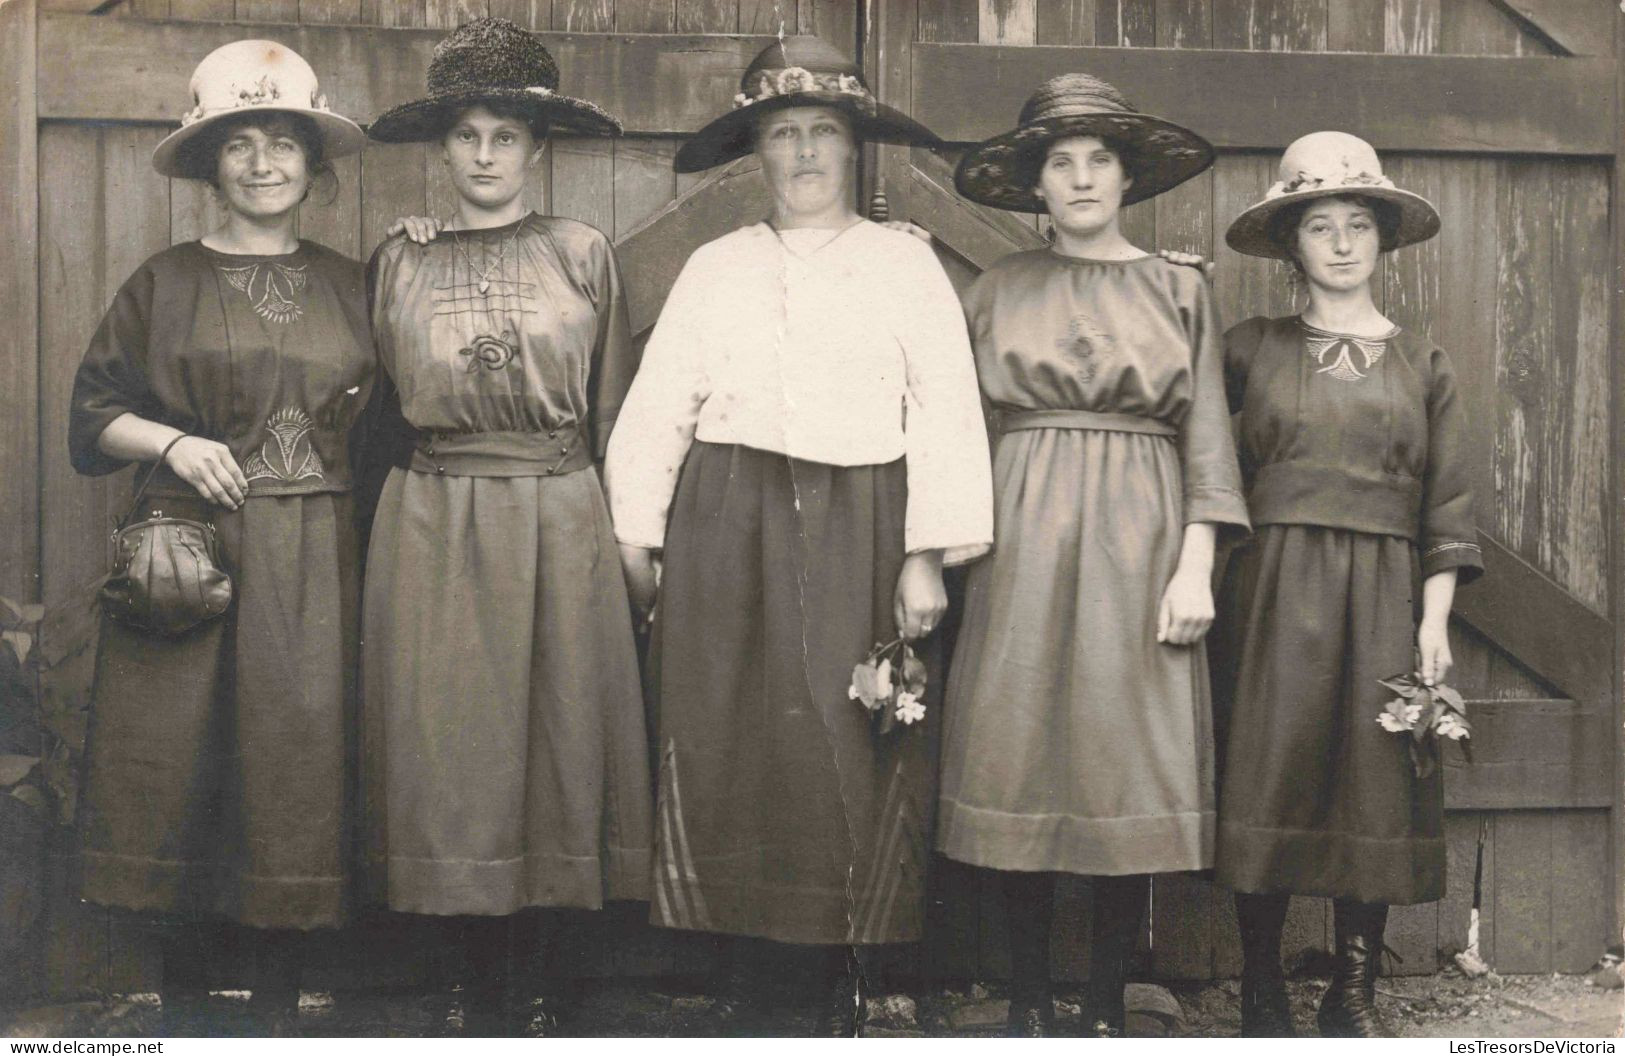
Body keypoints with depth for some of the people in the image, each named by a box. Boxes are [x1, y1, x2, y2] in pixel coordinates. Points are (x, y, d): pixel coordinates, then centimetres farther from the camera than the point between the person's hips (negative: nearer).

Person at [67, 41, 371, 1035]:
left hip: (315, 565, 1)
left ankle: (278, 1008, 14)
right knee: (185, 765, 0)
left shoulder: (352, 286, 12)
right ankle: (182, 1004, 16)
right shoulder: (165, 283, 7)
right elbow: (93, 413, 7)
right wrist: (175, 442, -9)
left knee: (300, 764, 1)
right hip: (191, 552, -1)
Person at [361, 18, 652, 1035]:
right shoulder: (398, 264, 9)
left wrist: (624, 533, 3)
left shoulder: (585, 254, 6)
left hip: (561, 531, -1)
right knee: (451, 746, 0)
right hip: (433, 532, 1)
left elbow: (616, 411, 7)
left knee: (558, 736, 1)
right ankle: (487, 985, 11)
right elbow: (381, 414, 14)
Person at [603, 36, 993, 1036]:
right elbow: (658, 408, 10)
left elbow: (945, 409, -2)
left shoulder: (904, 262, 5)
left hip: (859, 533, -2)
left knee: (853, 749, 0)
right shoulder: (715, 267, 12)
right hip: (729, 531, 2)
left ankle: (845, 971, 13)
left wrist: (926, 557, -9)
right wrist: (637, 539, 3)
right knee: (729, 742, 1)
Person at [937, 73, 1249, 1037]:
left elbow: (1207, 439, 5)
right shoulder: (1000, 290, 10)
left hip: (1139, 538, 0)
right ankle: (1031, 1001, 10)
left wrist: (1196, 565, -5)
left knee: (1129, 767, -2)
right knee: (1022, 761, -1)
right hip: (1024, 536, 0)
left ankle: (1108, 1007, 8)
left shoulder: (1179, 290, 9)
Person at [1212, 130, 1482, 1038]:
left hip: (1384, 596, 1)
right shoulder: (1251, 349, 8)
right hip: (1276, 590, -1)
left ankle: (1355, 996, 13)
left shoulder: (1423, 364, 10)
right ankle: (1263, 991, 9)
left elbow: (1449, 505, 5)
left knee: (1377, 786, 1)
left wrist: (1435, 620, -1)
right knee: (1269, 781, -2)